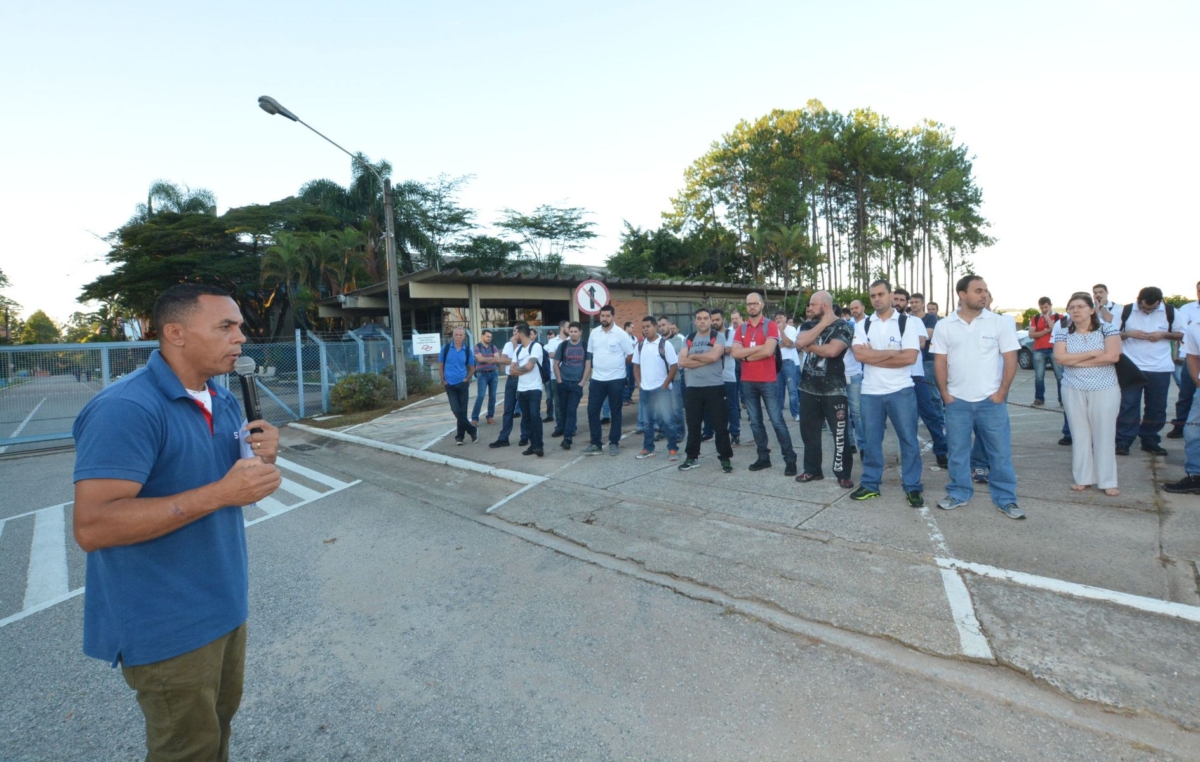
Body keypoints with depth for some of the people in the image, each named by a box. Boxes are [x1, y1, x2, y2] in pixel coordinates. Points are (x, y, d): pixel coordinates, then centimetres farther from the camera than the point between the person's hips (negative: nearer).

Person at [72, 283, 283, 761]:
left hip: (225, 605, 7)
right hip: (167, 624, -7)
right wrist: (220, 492, -31)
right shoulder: (126, 409, -22)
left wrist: (265, 460, -9)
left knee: (219, 721, 23)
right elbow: (91, 527, -27)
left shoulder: (224, 401, 5)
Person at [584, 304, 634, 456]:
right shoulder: (594, 334, 5)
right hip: (597, 379, 4)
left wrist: (617, 365, 6)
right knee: (592, 411, 3)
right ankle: (595, 444, 13)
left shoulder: (621, 334, -9)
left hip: (616, 379, -4)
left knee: (615, 412, 7)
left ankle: (614, 443, 19)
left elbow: (630, 355, -4)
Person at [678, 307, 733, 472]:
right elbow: (682, 362, -5)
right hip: (693, 388, 3)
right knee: (693, 425, 11)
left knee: (720, 425, 2)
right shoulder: (689, 339, 9)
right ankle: (692, 457, 23)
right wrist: (705, 360, -12)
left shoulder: (718, 336, -1)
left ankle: (725, 458, 14)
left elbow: (714, 356, -19)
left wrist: (693, 356, -6)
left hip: (715, 387, -3)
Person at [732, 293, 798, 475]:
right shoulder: (741, 328, 9)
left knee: (777, 421, -3)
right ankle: (763, 457, 19)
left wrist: (746, 355, -7)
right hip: (747, 382, 5)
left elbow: (768, 351, -17)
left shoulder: (771, 325, -3)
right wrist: (759, 347, -12)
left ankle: (790, 459, 5)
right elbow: (735, 353, -5)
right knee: (755, 422, 9)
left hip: (768, 381, -4)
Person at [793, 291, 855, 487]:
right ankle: (812, 470, 24)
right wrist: (823, 324, -11)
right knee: (808, 431, 11)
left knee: (840, 434, 2)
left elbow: (832, 350, -23)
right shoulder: (809, 324, 9)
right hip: (809, 387, 5)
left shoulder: (843, 326, -6)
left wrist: (811, 346, -8)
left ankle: (843, 474, 14)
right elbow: (799, 342, -11)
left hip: (833, 389, -5)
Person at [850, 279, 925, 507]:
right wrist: (892, 353, -12)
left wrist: (873, 356, -11)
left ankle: (912, 487, 18)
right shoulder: (863, 325, 5)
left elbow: (910, 357, -13)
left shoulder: (907, 323, -2)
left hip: (901, 391, -2)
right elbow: (859, 354, -9)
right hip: (870, 392, 2)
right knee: (870, 441, 10)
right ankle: (870, 484, 22)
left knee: (908, 440, 5)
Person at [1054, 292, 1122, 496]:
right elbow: (1059, 358, -11)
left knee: (1104, 435, 4)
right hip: (1073, 391, 2)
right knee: (1080, 435, 8)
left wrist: (1076, 361, -12)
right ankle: (1083, 478, 17)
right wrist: (1092, 353, -15)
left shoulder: (1107, 329, -3)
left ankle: (1108, 481, 14)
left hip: (1104, 390, -2)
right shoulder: (1064, 333, 3)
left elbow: (1113, 356, -16)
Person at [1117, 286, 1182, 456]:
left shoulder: (1170, 312, 2)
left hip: (1160, 368, 2)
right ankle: (1123, 441, 5)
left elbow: (1182, 334, 7)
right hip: (1131, 367, -2)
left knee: (1157, 407, 9)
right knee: (1128, 405, -1)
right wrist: (1128, 334, -16)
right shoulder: (1126, 311, -2)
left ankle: (1149, 440, 21)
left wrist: (1163, 334, -12)